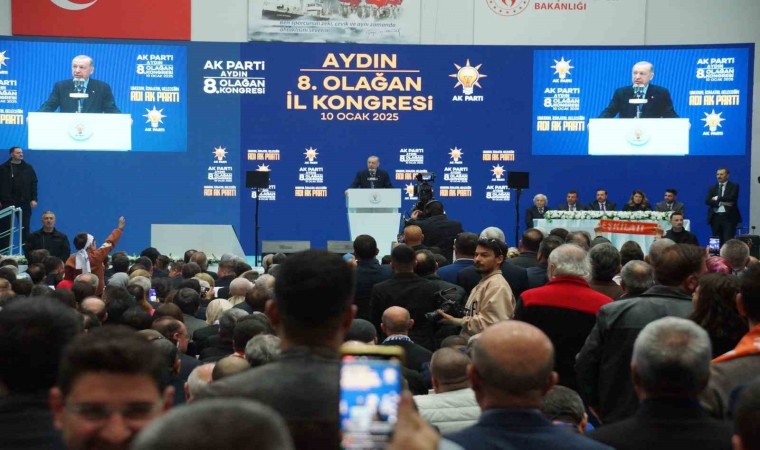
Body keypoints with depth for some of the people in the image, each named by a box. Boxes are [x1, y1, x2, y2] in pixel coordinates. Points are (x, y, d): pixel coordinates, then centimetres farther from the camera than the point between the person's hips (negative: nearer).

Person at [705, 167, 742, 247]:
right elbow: (707, 201, 0)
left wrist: (717, 199, -6)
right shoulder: (712, 188, 14)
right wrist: (721, 202, -12)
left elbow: (732, 198, -14)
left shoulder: (734, 186, 4)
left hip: (728, 217, -4)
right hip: (715, 217, 4)